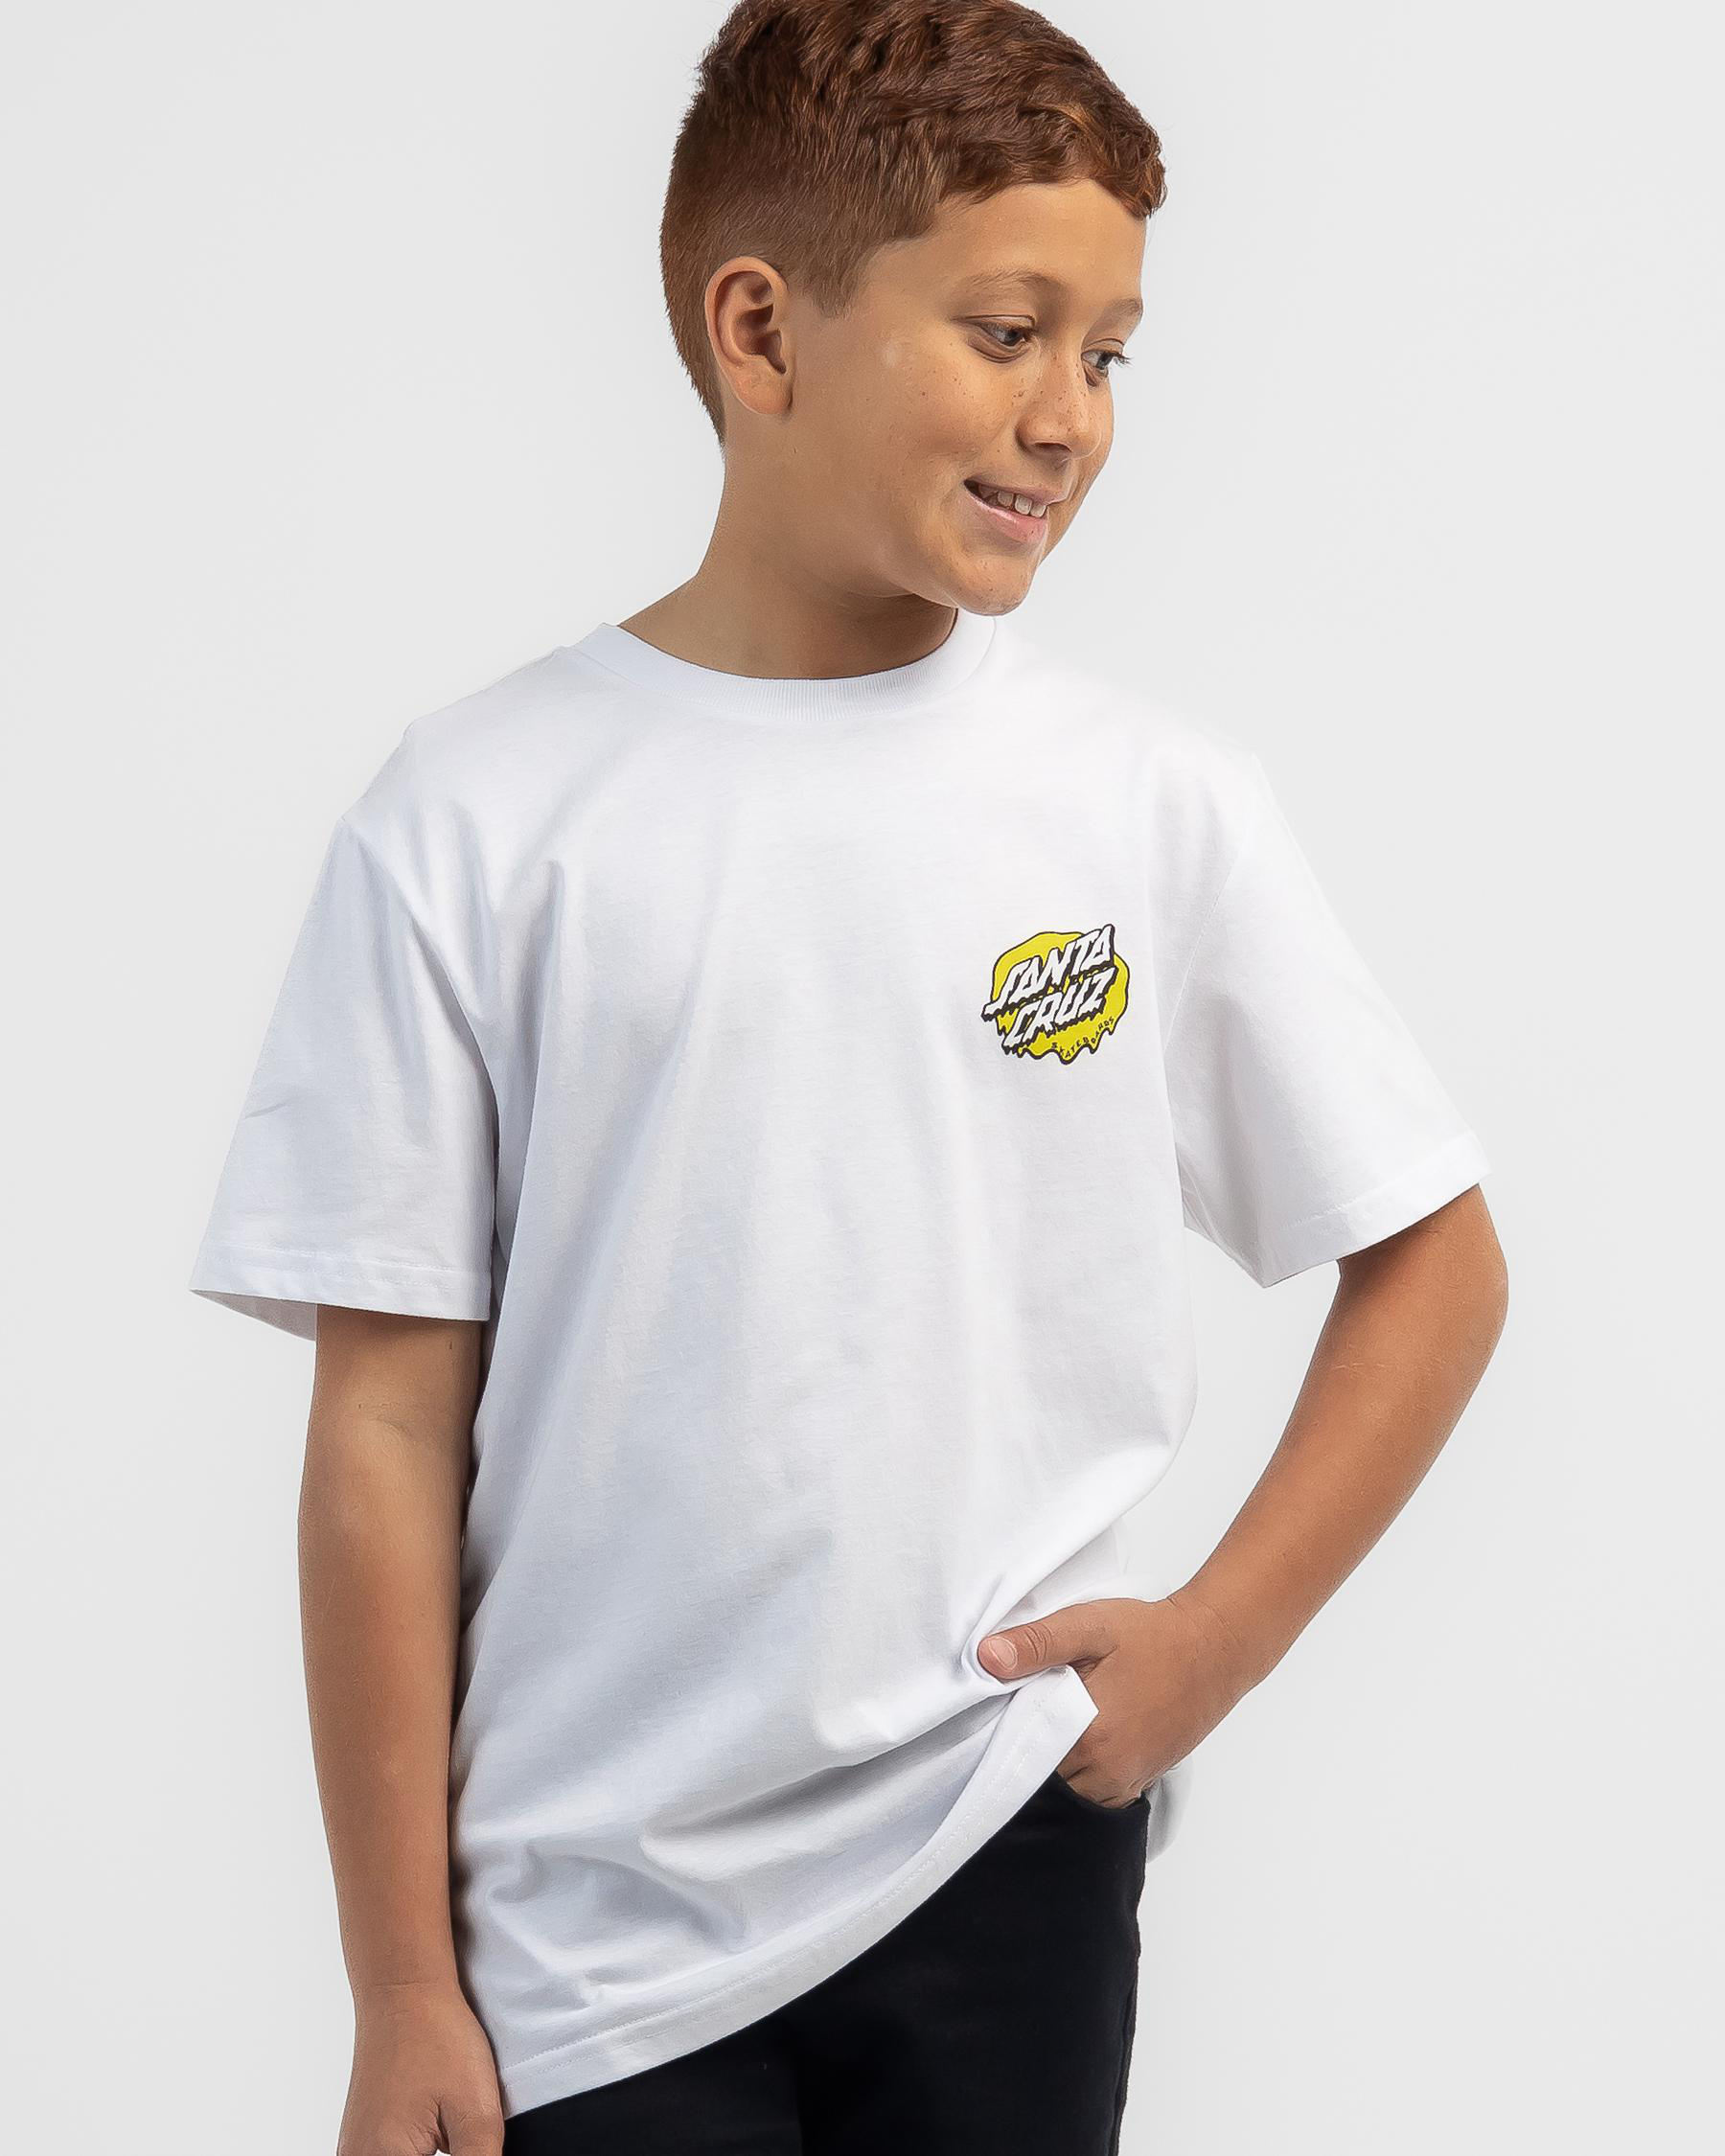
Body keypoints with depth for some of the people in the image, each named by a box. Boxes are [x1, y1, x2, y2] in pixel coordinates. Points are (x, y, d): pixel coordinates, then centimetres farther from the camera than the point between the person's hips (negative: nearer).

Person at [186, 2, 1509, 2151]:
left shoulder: (1155, 800, 0)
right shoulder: (477, 822, -4)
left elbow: (1433, 1261, 9)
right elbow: (391, 1427, -3)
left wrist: (1214, 1642, -3)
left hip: (1007, 1886, 1)